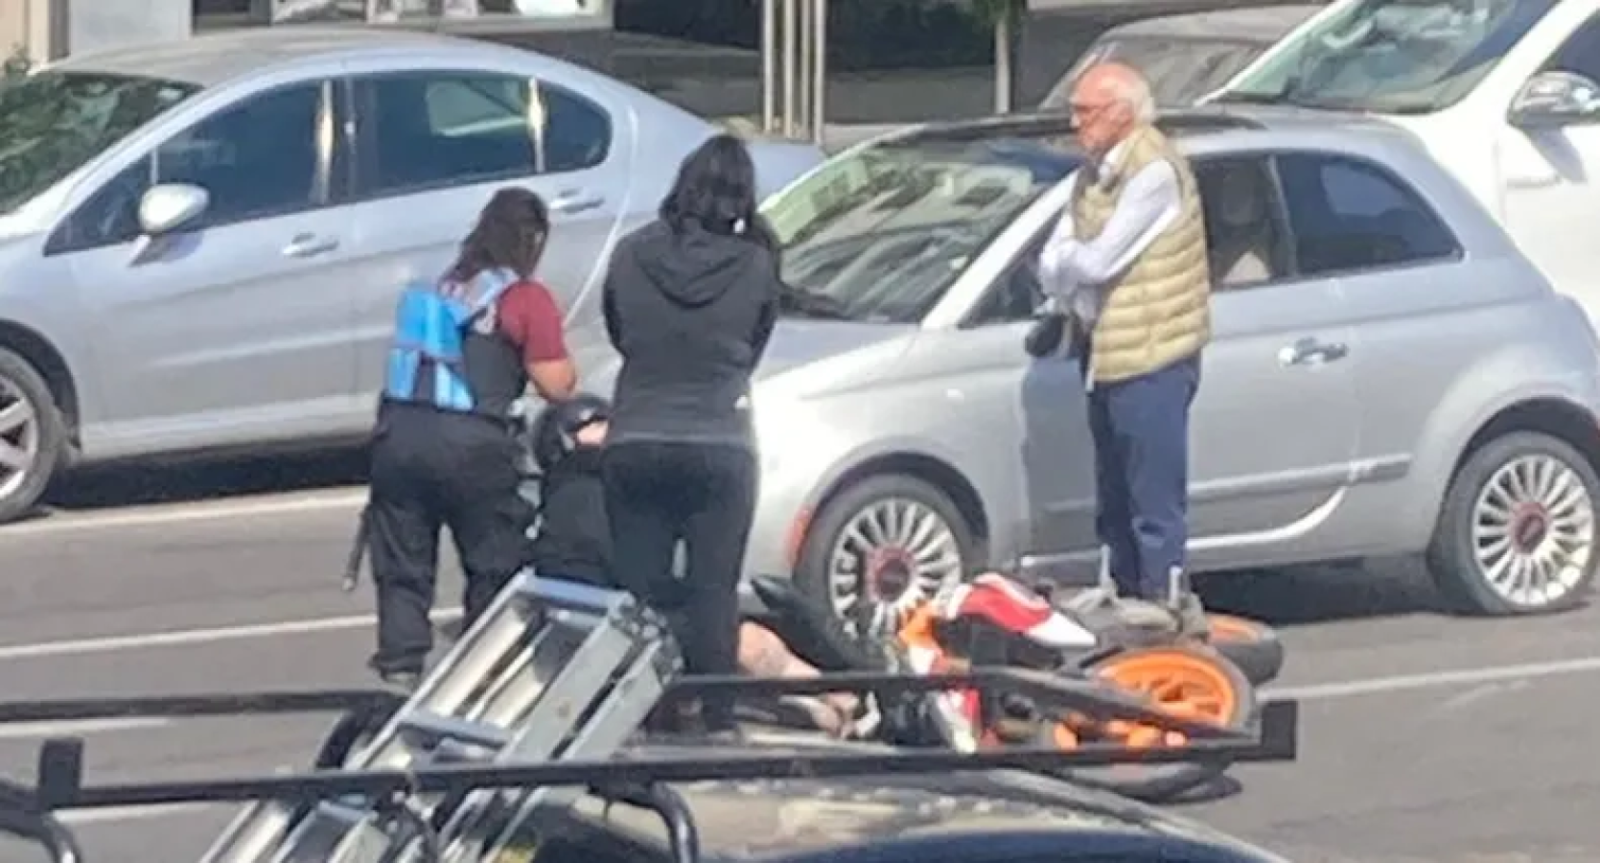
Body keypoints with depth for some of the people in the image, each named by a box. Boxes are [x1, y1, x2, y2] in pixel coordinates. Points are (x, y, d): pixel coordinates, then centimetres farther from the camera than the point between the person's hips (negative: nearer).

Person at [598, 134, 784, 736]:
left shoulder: (631, 256, -4)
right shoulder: (755, 266, -8)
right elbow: (755, 348, 6)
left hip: (635, 444, 2)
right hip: (720, 448, -1)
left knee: (638, 585, 9)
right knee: (714, 590, 4)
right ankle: (715, 716, 5)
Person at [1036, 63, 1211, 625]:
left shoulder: (1154, 172, -16)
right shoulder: (1092, 175, 13)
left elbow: (1099, 261, -20)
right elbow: (1052, 264, 10)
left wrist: (1064, 263, -1)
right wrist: (1073, 293, -10)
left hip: (1152, 358, -9)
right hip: (1105, 353, 9)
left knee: (1155, 502, -6)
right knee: (1114, 500, 17)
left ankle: (1165, 606, -3)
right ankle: (1121, 601, 26)